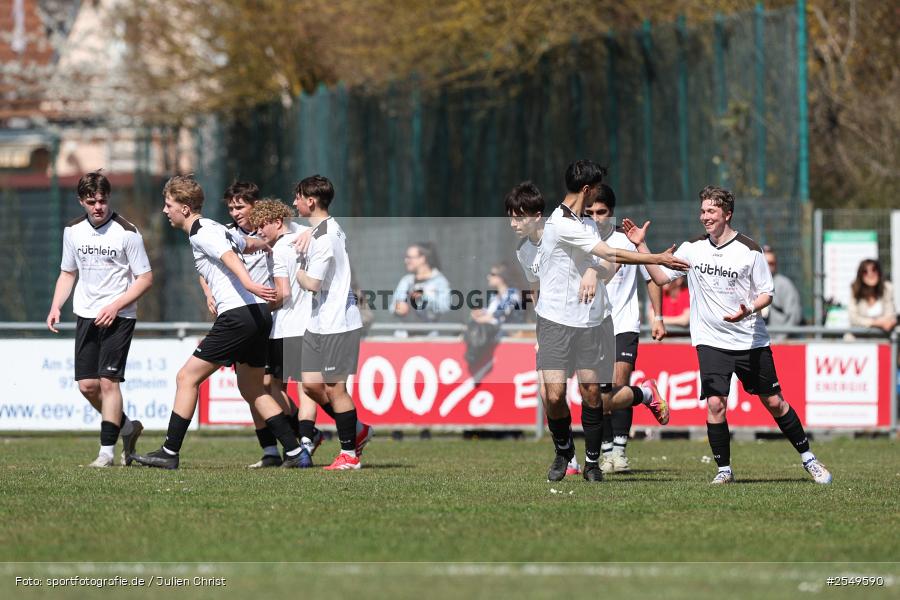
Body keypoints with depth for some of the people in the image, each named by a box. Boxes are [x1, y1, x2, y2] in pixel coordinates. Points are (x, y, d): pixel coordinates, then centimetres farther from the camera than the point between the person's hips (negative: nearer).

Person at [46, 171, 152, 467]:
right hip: (86, 315, 5)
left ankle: (107, 451, -7)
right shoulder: (73, 231, 5)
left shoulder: (127, 233, -10)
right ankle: (127, 427, 25)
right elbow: (68, 273, 18)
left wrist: (115, 306, -17)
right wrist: (55, 307, 4)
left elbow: (145, 278, -7)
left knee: (108, 381, -12)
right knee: (87, 384, 2)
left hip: (118, 317, -5)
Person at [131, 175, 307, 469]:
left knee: (187, 378, -4)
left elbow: (229, 257, -25)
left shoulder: (201, 233, -7)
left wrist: (248, 283, -43)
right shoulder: (217, 229, 21)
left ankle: (170, 453, -4)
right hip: (259, 314, 10)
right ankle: (295, 452, 12)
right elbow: (250, 243, 39)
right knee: (251, 388, 17)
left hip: (237, 315, -10)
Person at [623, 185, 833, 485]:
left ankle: (808, 459, 20)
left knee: (774, 402, 5)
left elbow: (766, 293, 0)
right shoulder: (693, 248, 3)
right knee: (715, 404, -14)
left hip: (751, 341, -1)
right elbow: (661, 277, 7)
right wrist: (641, 246, -4)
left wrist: (748, 310, -20)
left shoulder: (749, 251, -5)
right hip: (711, 341, 1)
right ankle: (724, 469, 0)